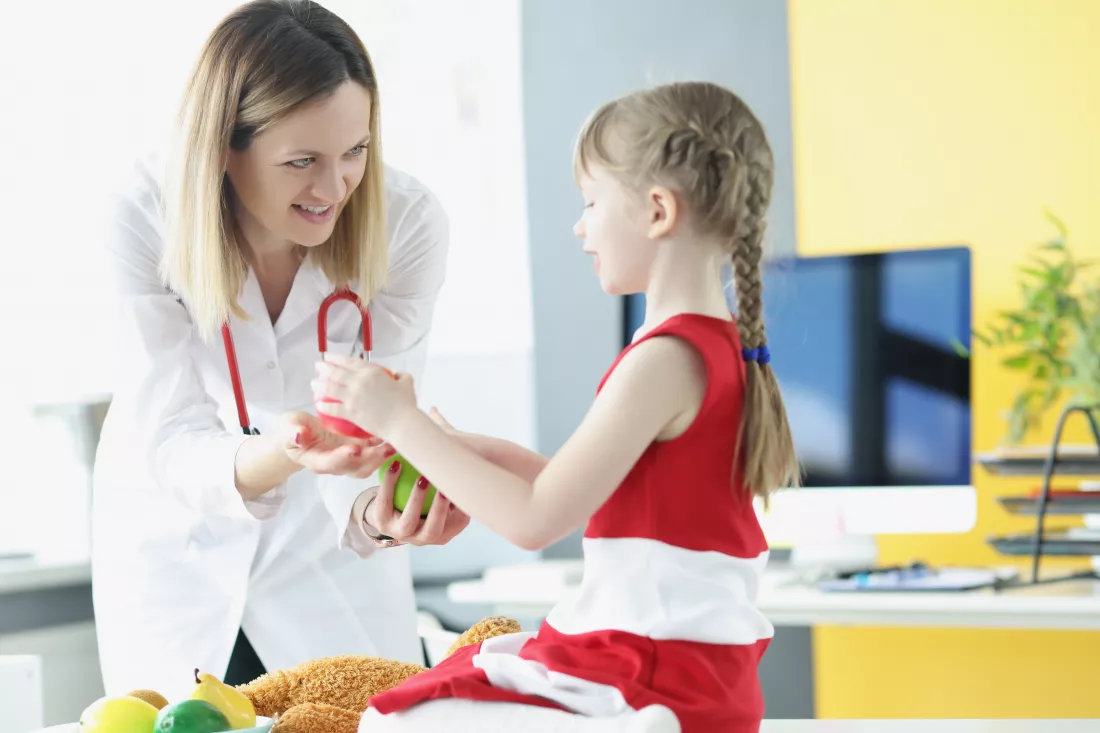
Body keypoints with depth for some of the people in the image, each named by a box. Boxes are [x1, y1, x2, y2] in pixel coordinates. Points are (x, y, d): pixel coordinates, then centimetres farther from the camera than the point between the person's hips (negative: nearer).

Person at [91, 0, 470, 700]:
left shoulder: (407, 220, -24)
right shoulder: (148, 215, -26)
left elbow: (365, 428, -25)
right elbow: (172, 445, -28)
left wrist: (371, 513, -48)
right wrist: (277, 456, -50)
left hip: (330, 545, 1)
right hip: (179, 545, -1)